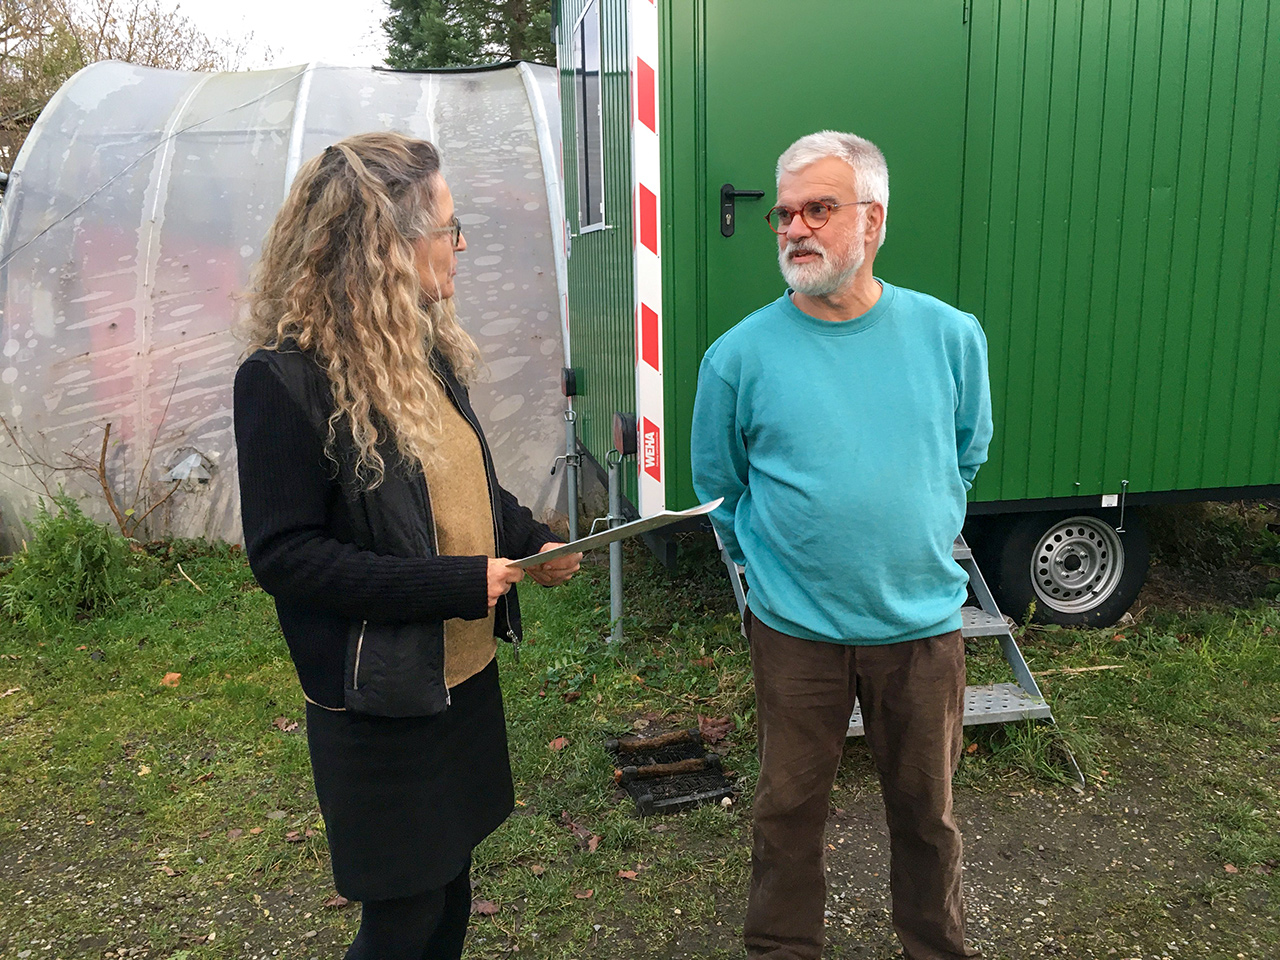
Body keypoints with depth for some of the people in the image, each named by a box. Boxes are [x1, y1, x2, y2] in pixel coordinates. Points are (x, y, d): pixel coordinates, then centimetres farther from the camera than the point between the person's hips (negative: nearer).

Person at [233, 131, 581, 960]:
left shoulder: (425, 347, 4)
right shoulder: (288, 377, -20)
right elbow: (284, 555, -20)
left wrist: (532, 543, -1)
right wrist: (458, 583, -24)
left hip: (465, 674, 8)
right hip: (381, 700, -7)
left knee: (449, 889, 23)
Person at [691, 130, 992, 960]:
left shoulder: (951, 336, -4)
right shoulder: (740, 354, -9)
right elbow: (719, 487, 5)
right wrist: (775, 563, 8)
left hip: (924, 621, 2)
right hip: (796, 628, -1)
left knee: (927, 808, 19)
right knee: (790, 808, 15)